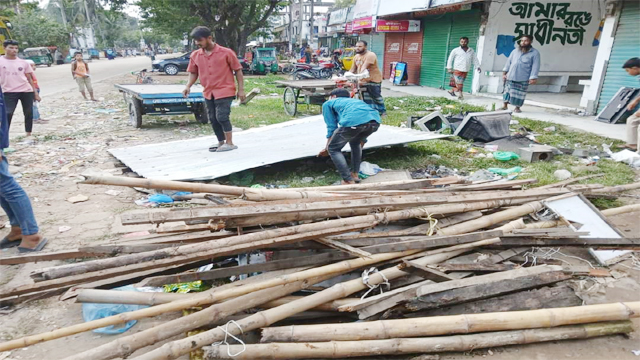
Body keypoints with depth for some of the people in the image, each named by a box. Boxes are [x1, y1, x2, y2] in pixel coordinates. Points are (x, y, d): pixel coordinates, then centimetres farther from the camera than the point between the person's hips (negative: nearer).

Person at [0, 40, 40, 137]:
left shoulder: (23, 62, 8)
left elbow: (29, 78, 12)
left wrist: (35, 92, 8)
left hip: (26, 91, 2)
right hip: (9, 92, -2)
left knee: (29, 113, 5)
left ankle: (29, 134, 16)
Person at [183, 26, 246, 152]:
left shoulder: (226, 52, -9)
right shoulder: (195, 55, 4)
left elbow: (238, 70, -4)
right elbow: (193, 72, 14)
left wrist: (241, 89, -8)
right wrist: (188, 86, -3)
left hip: (224, 91, -5)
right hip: (208, 93, 6)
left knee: (222, 116, -12)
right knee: (213, 119, 10)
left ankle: (229, 143, 2)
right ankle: (221, 142, 25)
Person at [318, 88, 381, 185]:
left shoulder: (328, 103, 29)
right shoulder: (355, 101, 44)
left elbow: (332, 127, 21)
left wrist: (327, 149, 33)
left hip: (353, 121, -6)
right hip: (375, 120, 6)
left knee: (333, 149, 15)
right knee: (355, 143, 35)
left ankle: (349, 181, 7)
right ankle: (355, 174, 31)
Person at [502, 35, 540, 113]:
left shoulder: (535, 53, -2)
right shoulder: (515, 51, 10)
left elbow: (535, 66, -6)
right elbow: (509, 62, 14)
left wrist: (533, 78, -12)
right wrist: (504, 72, 8)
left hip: (523, 79, -3)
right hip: (510, 77, 3)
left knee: (519, 94, 3)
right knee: (507, 91, 7)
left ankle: (517, 107, 16)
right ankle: (505, 106, 18)